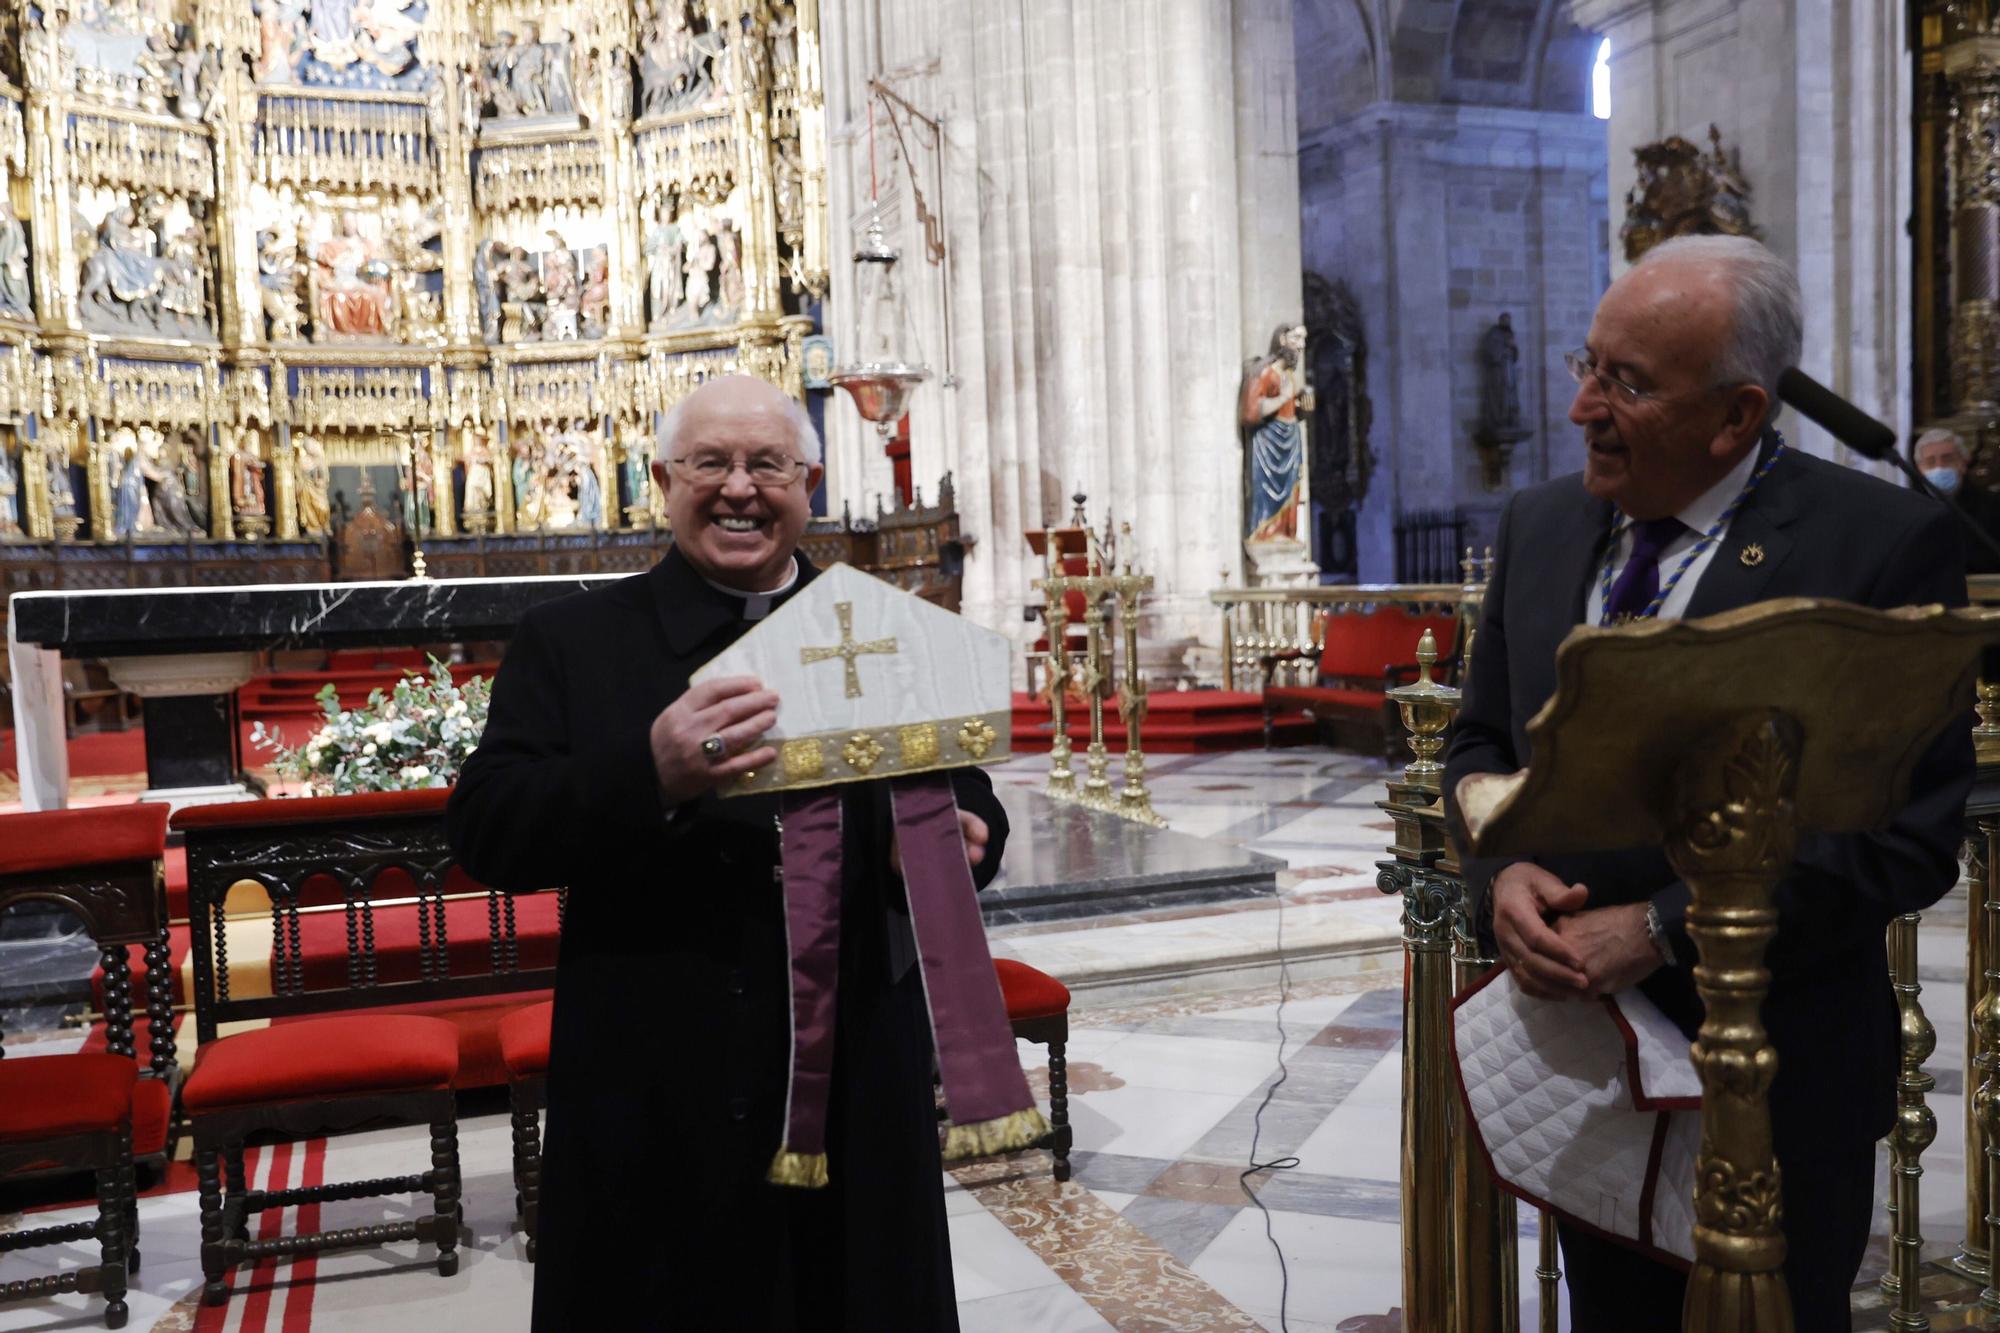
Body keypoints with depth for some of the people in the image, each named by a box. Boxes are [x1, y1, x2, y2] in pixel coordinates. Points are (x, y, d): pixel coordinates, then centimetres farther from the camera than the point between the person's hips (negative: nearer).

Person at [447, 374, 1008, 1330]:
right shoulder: (569, 641, 1)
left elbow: (969, 807, 8)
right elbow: (483, 832, -8)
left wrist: (957, 843, -17)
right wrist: (650, 776, -26)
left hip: (857, 1097, 2)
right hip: (652, 1105, -2)